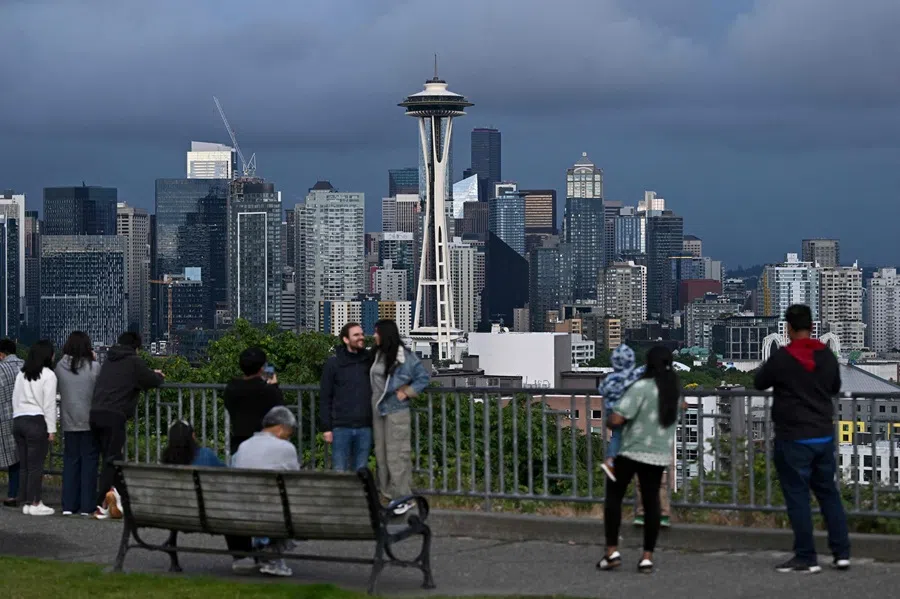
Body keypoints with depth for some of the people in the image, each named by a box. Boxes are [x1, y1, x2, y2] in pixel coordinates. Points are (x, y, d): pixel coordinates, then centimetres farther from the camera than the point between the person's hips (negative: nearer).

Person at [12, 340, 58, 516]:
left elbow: (15, 399, 15)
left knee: (24, 465, 10)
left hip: (18, 420, 7)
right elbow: (49, 404, -9)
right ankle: (35, 504, -2)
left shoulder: (21, 374, 14)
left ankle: (25, 502, 12)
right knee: (36, 465, -3)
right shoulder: (48, 375, -6)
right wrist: (51, 429, -6)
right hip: (37, 422, -7)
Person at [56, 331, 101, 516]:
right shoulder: (93, 367, -11)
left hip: (69, 422, 3)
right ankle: (87, 506, 3)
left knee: (70, 461, 11)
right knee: (89, 462, 4)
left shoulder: (60, 367, -2)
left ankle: (68, 505, 9)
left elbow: (59, 388, 11)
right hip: (90, 421, -3)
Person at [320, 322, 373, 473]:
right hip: (341, 427, -2)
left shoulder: (370, 361, 7)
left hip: (365, 427, 2)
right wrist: (326, 427, -5)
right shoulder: (333, 363, 1)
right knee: (340, 472, 0)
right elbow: (325, 398, 1)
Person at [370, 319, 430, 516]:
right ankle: (390, 494, 20)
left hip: (396, 411, -7)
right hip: (378, 411, 7)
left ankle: (404, 497, 2)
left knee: (397, 454, -5)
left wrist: (407, 392, -11)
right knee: (381, 454, 11)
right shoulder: (377, 355, 6)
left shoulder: (405, 356, -12)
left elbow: (423, 377, -6)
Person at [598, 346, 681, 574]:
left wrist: (610, 422, 0)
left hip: (633, 451, -5)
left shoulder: (642, 388, -16)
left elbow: (616, 420, -20)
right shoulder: (674, 390, 5)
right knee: (651, 501, 8)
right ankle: (647, 557, 6)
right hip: (660, 455, 5)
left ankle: (612, 551, 4)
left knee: (614, 496, 8)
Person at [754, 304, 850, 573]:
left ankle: (806, 557, 1)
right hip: (824, 436, 5)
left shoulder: (782, 358, -14)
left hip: (793, 439, -5)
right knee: (829, 493, 13)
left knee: (797, 496, 0)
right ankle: (841, 553, 12)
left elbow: (759, 383, 1)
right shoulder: (827, 356, 3)